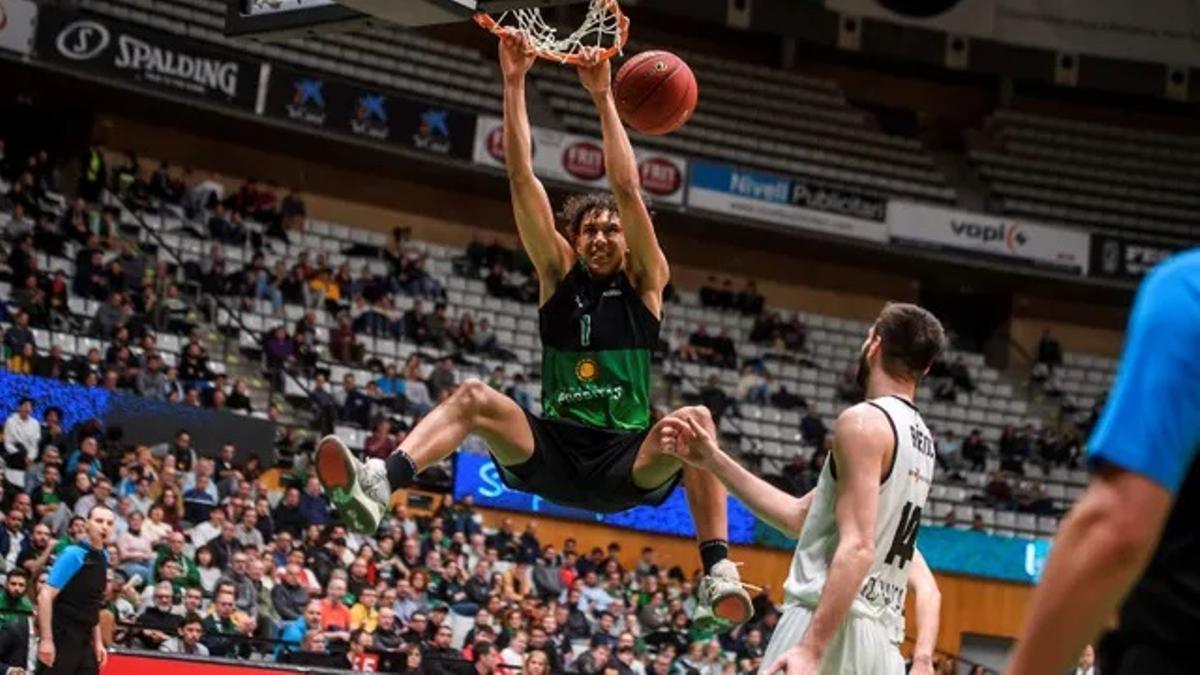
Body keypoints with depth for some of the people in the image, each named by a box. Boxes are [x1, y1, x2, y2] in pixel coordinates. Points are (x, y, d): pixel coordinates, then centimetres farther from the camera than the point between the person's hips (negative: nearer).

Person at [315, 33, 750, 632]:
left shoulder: (645, 281, 5)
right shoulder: (559, 274, 11)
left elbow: (627, 190, -8)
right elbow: (523, 181, 1)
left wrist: (602, 97, -12)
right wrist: (514, 84, -6)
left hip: (629, 462, -2)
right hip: (553, 452, 2)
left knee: (694, 420, -32)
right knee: (473, 397, -22)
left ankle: (719, 576, -41)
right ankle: (377, 485, -43)